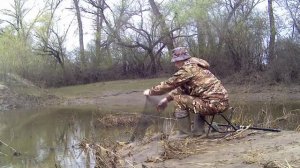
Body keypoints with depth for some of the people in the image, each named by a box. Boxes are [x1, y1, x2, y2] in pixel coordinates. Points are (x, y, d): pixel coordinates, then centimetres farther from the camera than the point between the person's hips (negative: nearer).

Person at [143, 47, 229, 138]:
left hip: (215, 103, -10)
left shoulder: (188, 69, -10)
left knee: (179, 99, -8)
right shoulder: (195, 66, 20)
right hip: (222, 101, 10)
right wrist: (167, 98, 22)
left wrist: (150, 92, 8)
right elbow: (182, 88, 26)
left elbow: (169, 84, -5)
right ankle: (198, 130, 26)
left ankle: (185, 134, 1)